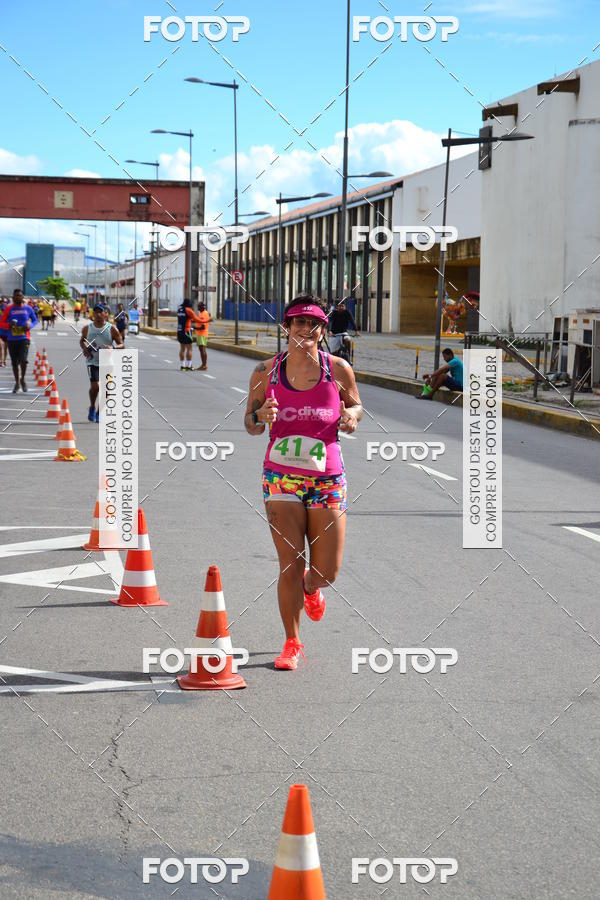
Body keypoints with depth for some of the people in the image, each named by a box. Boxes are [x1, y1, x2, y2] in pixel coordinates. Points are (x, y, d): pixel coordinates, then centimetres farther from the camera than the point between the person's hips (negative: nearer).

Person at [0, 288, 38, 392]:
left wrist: (30, 325, -6)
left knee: (23, 360, -18)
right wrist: (9, 325, -18)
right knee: (14, 363, 7)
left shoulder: (28, 309, 3)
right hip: (12, 339, 1)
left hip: (24, 338, -1)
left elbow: (35, 320, 15)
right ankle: (17, 383, 25)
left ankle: (23, 379, 8)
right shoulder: (9, 309, 1)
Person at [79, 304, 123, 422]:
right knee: (95, 386, -18)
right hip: (93, 362, -1)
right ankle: (92, 408, 8)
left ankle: (99, 413, 21)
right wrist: (84, 348, -3)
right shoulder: (87, 328, 0)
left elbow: (121, 345, -1)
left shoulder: (112, 329, -5)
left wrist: (112, 349, -22)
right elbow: (82, 340, 18)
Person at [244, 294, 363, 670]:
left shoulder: (338, 370, -2)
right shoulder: (266, 372, -1)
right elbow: (250, 423, 9)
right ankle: (293, 644, 13)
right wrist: (261, 417, -15)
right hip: (281, 479, -1)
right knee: (290, 565, -5)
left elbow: (355, 404, 15)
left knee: (327, 572, 3)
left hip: (327, 481, 1)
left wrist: (352, 416, -9)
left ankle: (309, 588, 42)